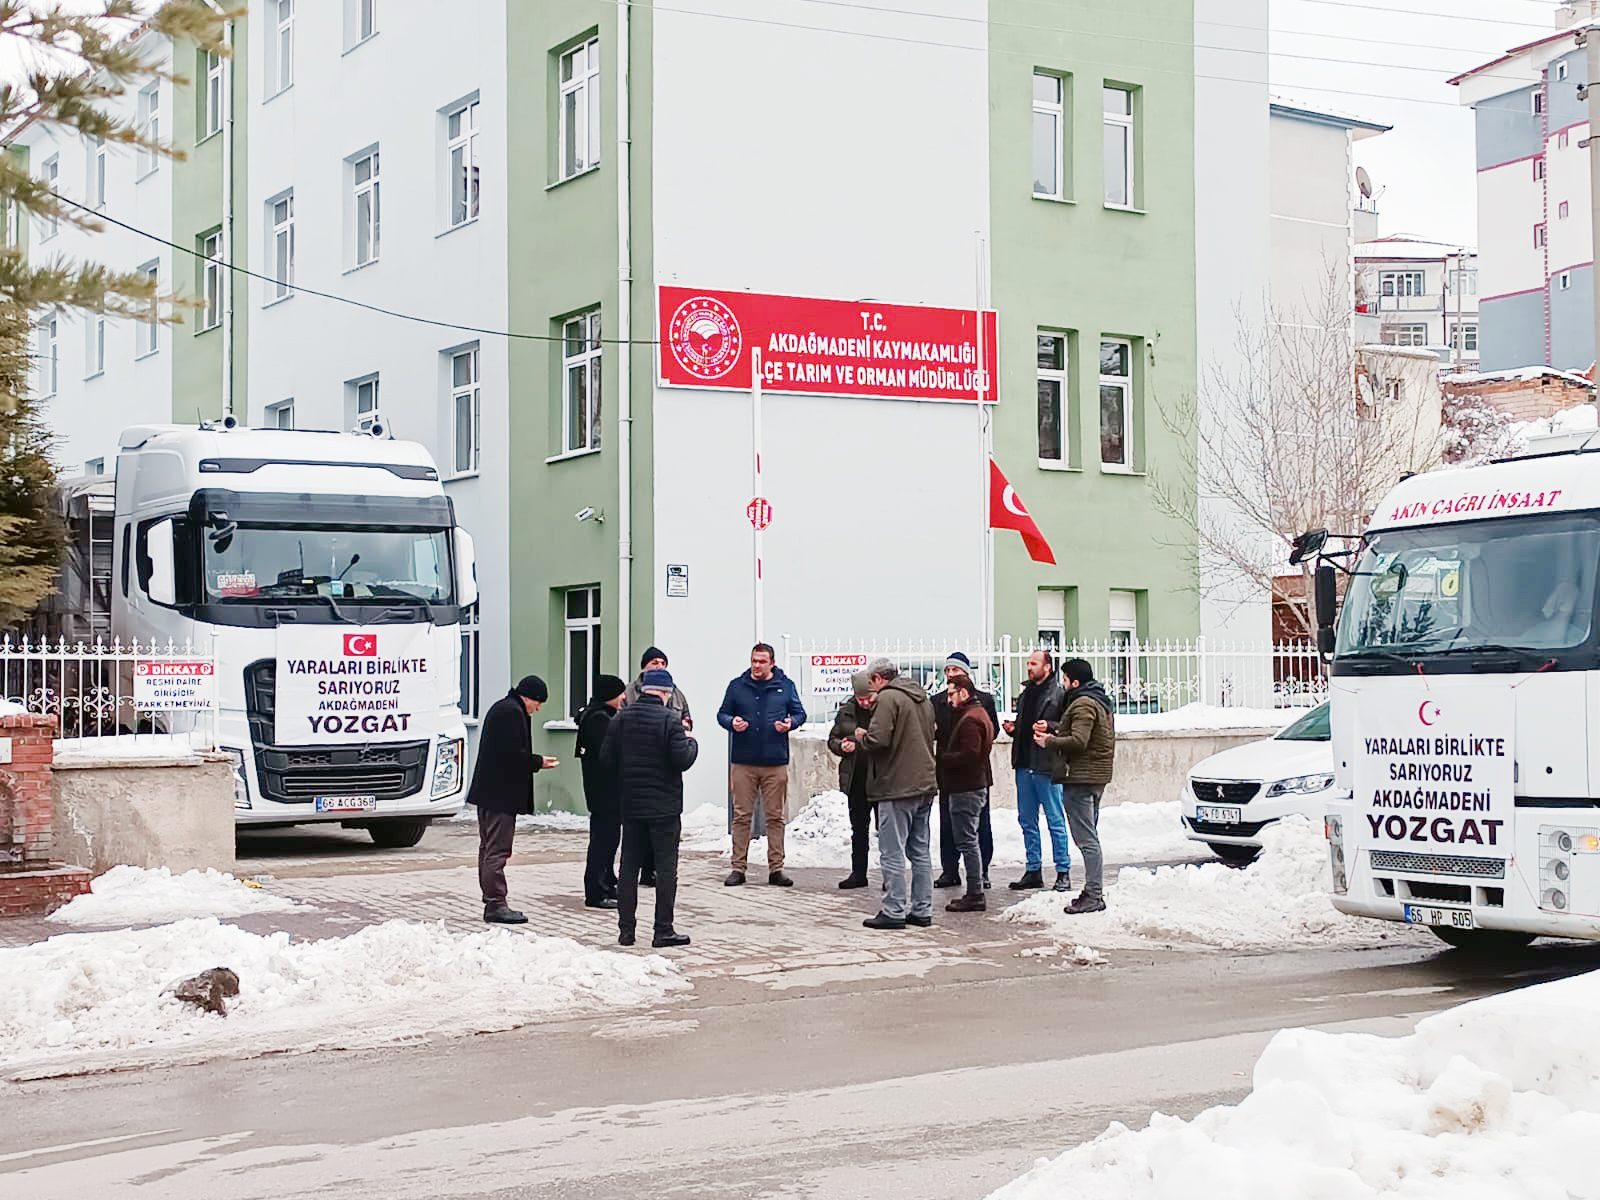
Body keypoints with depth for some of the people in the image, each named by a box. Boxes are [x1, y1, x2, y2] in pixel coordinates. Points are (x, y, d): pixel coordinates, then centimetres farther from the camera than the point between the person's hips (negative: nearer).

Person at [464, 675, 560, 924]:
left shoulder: (500, 708, 19)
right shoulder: (513, 712, -15)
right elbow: (512, 753, -21)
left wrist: (535, 761, 14)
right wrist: (538, 762, -8)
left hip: (487, 792, 11)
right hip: (502, 794, -11)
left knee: (488, 848, 13)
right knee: (497, 850, -10)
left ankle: (492, 902, 20)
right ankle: (496, 905, -10)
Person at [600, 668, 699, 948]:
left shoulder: (621, 718, 3)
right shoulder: (669, 720, -12)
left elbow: (606, 759, 2)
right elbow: (682, 760, -17)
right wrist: (691, 742, 3)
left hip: (630, 805, 5)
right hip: (664, 806, -5)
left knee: (629, 866, 10)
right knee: (666, 866, 0)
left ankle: (626, 929, 11)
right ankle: (664, 930, -1)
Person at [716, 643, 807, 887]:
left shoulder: (785, 686, 7)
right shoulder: (737, 686, 8)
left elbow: (800, 712, 13)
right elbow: (722, 713, 12)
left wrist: (791, 723, -9)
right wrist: (731, 722, -10)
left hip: (775, 762, 0)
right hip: (743, 761, 0)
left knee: (775, 816, 3)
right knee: (742, 815, 1)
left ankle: (776, 869, 9)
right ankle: (738, 868, 7)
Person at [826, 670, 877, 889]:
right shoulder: (846, 711, 6)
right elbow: (832, 739, 15)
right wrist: (841, 745, -7)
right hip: (857, 779, 5)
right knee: (858, 828, 13)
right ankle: (858, 873, 23)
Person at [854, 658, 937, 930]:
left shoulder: (888, 698, -12)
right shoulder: (922, 699, 16)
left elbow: (877, 739, -23)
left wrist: (861, 737, -1)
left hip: (897, 786, -9)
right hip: (925, 785, 9)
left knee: (892, 852, -3)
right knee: (920, 851, 13)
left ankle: (894, 912, -2)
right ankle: (922, 910, 16)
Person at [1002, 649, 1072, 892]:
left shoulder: (1059, 694, -7)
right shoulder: (1025, 694, 16)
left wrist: (1049, 727, -25)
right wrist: (1013, 728, 5)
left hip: (1047, 766, -7)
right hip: (1024, 766, 8)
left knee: (1056, 821, -1)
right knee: (1027, 822, 11)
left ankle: (1063, 872, 4)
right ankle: (1033, 871, 19)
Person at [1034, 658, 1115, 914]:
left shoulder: (1083, 704, -14)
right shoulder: (1100, 702, 19)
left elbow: (1078, 741, -23)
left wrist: (1049, 742, -10)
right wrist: (1055, 736, 12)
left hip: (1082, 777, -11)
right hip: (1097, 777, 11)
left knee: (1086, 838, -11)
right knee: (1089, 837, 15)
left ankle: (1094, 895, -12)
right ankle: (1094, 891, 18)